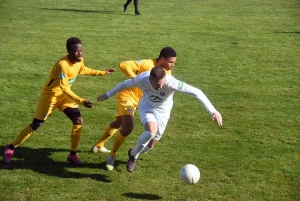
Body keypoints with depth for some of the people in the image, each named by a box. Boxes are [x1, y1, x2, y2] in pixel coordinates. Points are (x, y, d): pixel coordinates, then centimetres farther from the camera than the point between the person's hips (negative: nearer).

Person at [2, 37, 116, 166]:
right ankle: (11, 148, 15)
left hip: (65, 95, 7)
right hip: (50, 95, -7)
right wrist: (81, 101, -41)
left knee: (78, 120, -8)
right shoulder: (63, 64, -33)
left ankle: (72, 154, 4)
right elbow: (65, 88, -34)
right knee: (35, 125, -1)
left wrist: (102, 72, 18)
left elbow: (83, 70, 19)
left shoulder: (79, 61, -7)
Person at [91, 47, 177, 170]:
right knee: (128, 126, -24)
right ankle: (112, 156, -5)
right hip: (127, 95, -9)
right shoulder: (147, 64, -28)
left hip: (138, 99, 9)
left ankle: (98, 146, 46)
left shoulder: (167, 72, -6)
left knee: (119, 123, 25)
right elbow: (123, 65, -32)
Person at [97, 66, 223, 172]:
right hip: (147, 107, -1)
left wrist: (213, 111, -44)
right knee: (151, 130, -33)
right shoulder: (141, 79, -30)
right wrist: (108, 94, 6)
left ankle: (133, 153, 42)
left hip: (163, 112, 1)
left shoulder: (171, 82, -37)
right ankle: (134, 156, -8)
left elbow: (197, 92, -38)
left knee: (150, 145, 7)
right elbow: (126, 84, -8)